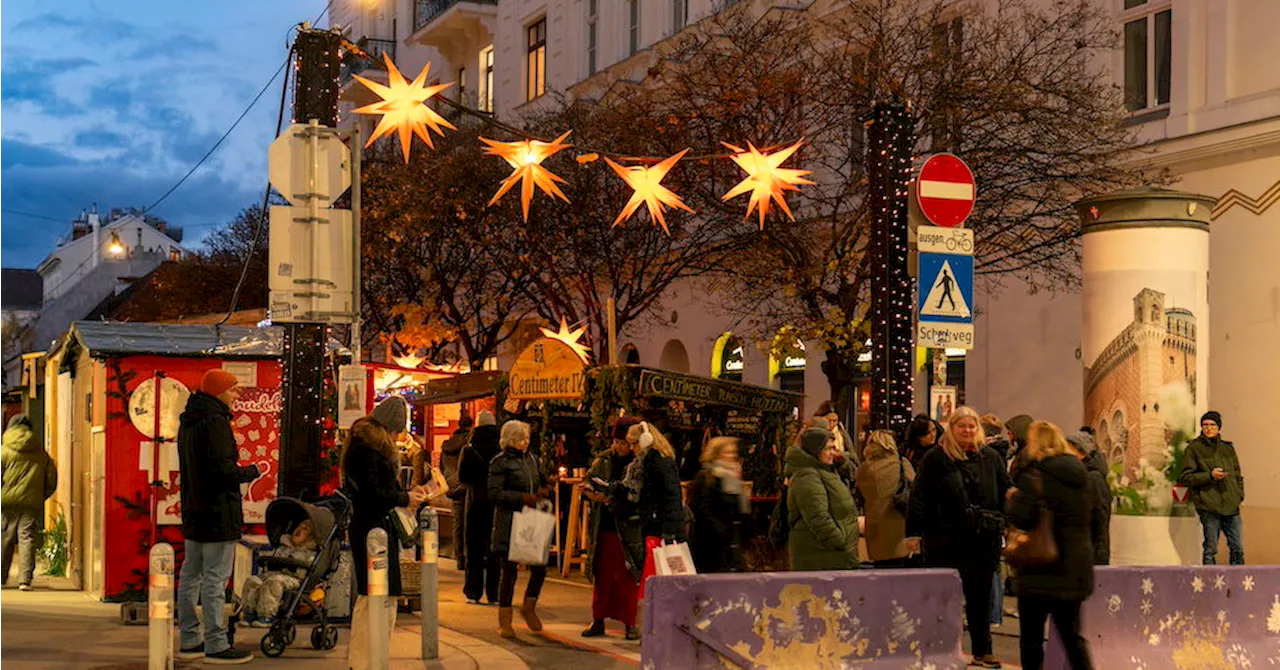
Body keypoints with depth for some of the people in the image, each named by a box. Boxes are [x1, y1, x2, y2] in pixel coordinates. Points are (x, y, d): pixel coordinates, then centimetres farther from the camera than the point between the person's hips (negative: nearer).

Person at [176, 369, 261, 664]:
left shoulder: (187, 424, 14)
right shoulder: (215, 422, -16)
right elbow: (222, 470, -22)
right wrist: (250, 471, -6)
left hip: (193, 512, 10)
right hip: (218, 513, -10)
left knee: (191, 576, 14)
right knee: (215, 579, -6)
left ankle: (189, 641, 22)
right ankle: (216, 645, -4)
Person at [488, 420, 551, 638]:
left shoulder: (532, 459, 14)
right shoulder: (500, 462, -6)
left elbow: (543, 482, 25)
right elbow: (494, 493, -14)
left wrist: (544, 492, 1)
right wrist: (523, 498, -21)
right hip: (509, 523, -6)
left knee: (540, 568, 3)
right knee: (509, 571, 0)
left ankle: (529, 608, 28)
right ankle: (504, 621, 11)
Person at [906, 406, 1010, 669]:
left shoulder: (990, 458, 9)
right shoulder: (936, 458, 0)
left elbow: (1006, 492, 14)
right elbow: (919, 497, -3)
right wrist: (914, 532, -8)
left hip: (984, 539, 3)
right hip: (945, 539, -3)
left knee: (980, 596, 8)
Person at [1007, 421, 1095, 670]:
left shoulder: (1035, 473, -13)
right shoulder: (1079, 473, 10)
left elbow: (1023, 518, -22)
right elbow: (1088, 516, 20)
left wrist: (1014, 497, -5)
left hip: (1042, 569, -6)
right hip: (1076, 567, 7)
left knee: (1031, 638, 4)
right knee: (1071, 634, 14)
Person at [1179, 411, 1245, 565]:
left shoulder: (1228, 448, 18)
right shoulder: (1194, 448, 3)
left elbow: (1238, 475, 25)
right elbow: (1185, 478, -2)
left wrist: (1239, 495, 9)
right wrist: (1210, 475, -13)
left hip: (1231, 506, 5)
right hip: (1209, 506, -4)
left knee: (1238, 549, 3)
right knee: (1211, 549, -4)